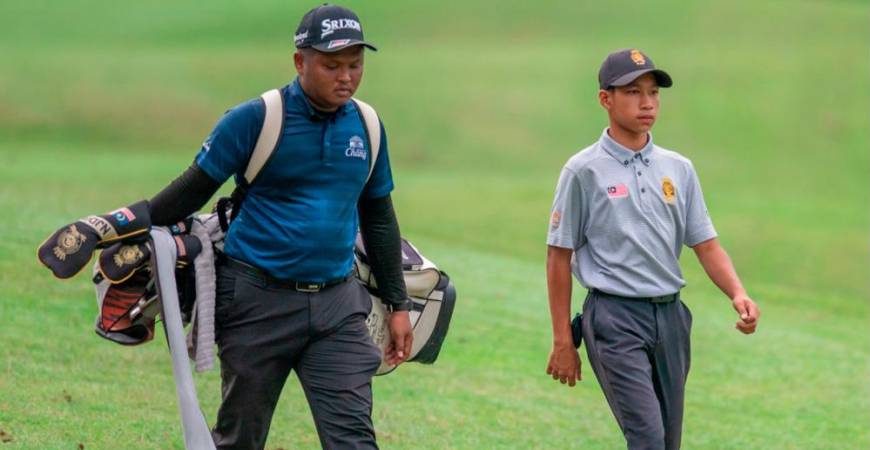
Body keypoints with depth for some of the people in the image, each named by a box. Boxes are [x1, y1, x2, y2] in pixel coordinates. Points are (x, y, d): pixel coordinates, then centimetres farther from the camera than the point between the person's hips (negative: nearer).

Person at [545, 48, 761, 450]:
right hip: (615, 317, -6)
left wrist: (738, 295, -9)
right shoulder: (583, 171, -3)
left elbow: (705, 244, 10)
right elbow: (559, 257, -1)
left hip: (670, 316, 6)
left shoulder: (679, 169, 10)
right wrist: (562, 342, -4)